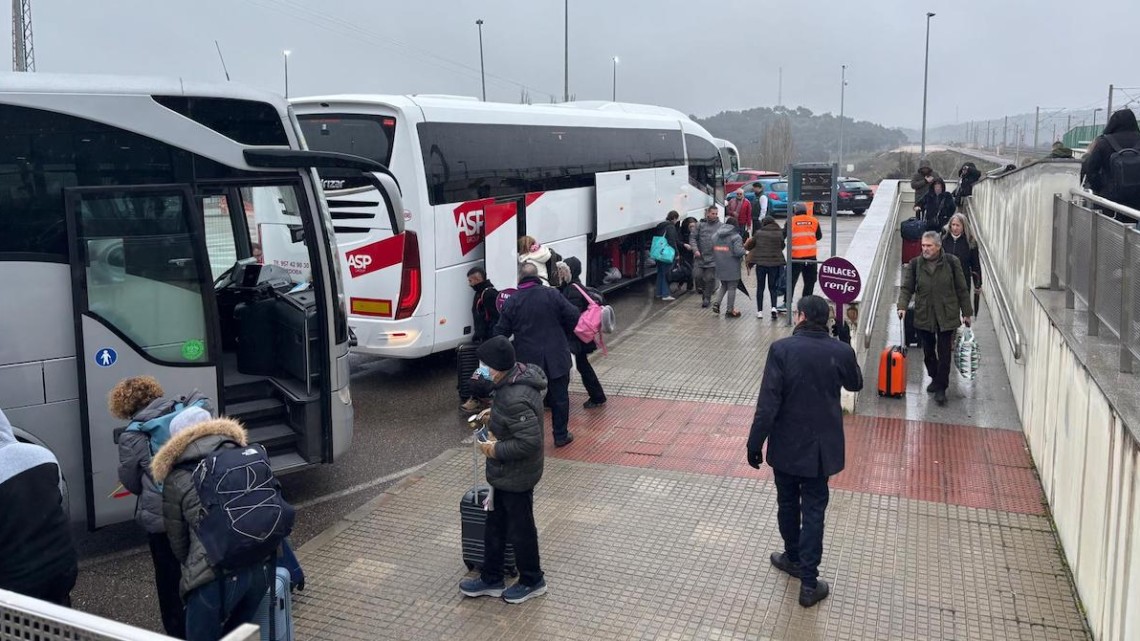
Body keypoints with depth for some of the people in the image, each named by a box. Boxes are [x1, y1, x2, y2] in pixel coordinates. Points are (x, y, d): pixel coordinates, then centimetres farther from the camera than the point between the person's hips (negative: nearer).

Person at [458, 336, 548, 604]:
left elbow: (530, 441, -34)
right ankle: (491, 579, 37)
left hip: (516, 477, -10)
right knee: (495, 526, 21)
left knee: (520, 529, 11)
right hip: (505, 474, 10)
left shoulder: (515, 399, -33)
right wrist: (494, 417, 4)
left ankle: (532, 582, 31)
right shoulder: (519, 375, -2)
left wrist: (497, 449, -22)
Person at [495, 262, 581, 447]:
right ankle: (561, 436, 21)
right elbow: (573, 317, -5)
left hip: (527, 360, 0)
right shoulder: (553, 295, -6)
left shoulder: (511, 302, -5)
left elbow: (501, 333, -2)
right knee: (559, 397, 12)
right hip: (556, 358, 0)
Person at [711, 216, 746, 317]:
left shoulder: (716, 235, 5)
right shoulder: (735, 236, -13)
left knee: (723, 286, 22)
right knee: (732, 288, 6)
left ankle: (717, 303, 4)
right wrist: (744, 248, -1)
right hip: (732, 267, -5)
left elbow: (713, 249, 7)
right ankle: (730, 310, 12)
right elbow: (738, 251, -20)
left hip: (720, 266, 5)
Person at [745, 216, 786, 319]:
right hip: (775, 263, 0)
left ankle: (760, 311, 9)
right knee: (772, 287, 10)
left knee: (760, 287, 9)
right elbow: (782, 246, 6)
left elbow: (749, 245, 7)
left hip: (760, 262, 0)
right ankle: (774, 307, -11)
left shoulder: (759, 233, -2)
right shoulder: (779, 233, -2)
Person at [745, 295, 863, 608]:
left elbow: (767, 403, -18)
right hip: (821, 446, 1)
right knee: (813, 510, 8)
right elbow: (855, 384, 13)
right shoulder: (841, 351, -9)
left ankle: (793, 558, 39)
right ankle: (809, 582, 11)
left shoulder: (782, 349, -17)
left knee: (787, 504, 19)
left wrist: (755, 444, -9)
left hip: (786, 445, -1)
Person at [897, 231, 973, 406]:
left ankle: (941, 388, 7)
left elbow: (962, 290, 0)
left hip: (946, 316, -2)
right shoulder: (915, 264, -2)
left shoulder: (952, 262, -6)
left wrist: (966, 313, 2)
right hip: (923, 316, 2)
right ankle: (935, 378, 36)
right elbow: (906, 288, -1)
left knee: (944, 353, -1)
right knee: (928, 351, 14)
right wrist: (902, 306, -18)